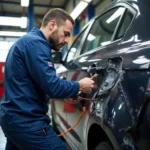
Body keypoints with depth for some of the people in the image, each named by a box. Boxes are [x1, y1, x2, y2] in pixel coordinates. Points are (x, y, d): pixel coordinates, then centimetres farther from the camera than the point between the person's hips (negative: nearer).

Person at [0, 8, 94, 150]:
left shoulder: (27, 41, 16)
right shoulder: (35, 43, -15)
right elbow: (52, 86, -22)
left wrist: (70, 93, 13)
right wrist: (79, 86, -5)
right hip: (26, 121, -10)